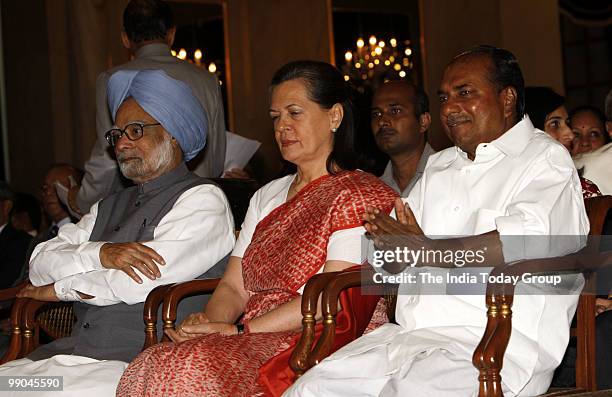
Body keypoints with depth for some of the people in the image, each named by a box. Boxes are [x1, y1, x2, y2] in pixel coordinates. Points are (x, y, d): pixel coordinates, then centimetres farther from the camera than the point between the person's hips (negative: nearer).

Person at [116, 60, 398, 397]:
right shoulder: (267, 197, 23)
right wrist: (209, 321, -7)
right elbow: (233, 286, 16)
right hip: (255, 346, 6)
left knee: (190, 370, -32)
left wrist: (238, 330, -16)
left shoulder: (362, 195, -2)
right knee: (152, 365, -24)